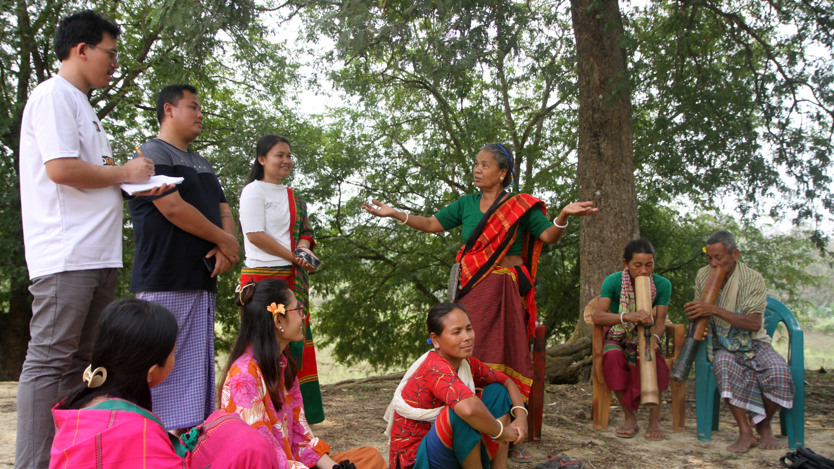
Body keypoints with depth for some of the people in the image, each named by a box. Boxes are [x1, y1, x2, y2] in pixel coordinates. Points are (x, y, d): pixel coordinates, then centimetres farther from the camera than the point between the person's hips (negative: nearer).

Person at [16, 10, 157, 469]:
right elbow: (61, 168, -18)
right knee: (49, 361, -6)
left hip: (97, 254, 10)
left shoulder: (81, 105, 23)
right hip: (65, 254, -10)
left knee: (80, 361, 12)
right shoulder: (53, 95, -6)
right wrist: (124, 173, -6)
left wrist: (126, 175, 8)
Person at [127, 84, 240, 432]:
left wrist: (226, 247, -4)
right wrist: (224, 240, -6)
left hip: (202, 282, 8)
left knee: (198, 370, 9)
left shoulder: (202, 165, 24)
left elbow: (224, 212, 18)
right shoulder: (152, 153, -3)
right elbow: (173, 208, -15)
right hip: (163, 283, -8)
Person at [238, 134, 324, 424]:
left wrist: (305, 248, -6)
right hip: (263, 276, -7)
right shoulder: (253, 191, -2)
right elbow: (255, 234, -11)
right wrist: (293, 256, -10)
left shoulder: (293, 197, 20)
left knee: (294, 340, 5)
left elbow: (304, 232, 18)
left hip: (294, 278, 7)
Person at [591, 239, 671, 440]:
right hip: (617, 337, -1)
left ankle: (654, 420, -25)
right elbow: (598, 316, -28)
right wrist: (629, 317, -46)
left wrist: (653, 339, -37)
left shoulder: (662, 285, -10)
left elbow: (660, 322, -13)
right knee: (613, 356, -34)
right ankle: (630, 417, -21)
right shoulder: (613, 281, -16)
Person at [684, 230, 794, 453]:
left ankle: (764, 426, -2)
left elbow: (754, 323, -22)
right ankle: (745, 432, -27)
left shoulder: (752, 279, -10)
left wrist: (715, 310, -31)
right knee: (724, 366, -35)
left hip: (753, 343, -1)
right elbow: (700, 315, 15)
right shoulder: (703, 275, 3)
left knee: (779, 372, -30)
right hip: (722, 345, 1)